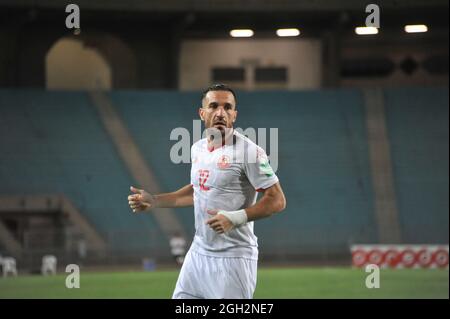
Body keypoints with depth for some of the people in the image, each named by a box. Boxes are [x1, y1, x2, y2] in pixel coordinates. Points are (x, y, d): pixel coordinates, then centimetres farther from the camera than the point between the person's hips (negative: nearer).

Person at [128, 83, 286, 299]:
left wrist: (235, 218, -25)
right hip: (198, 253, 7)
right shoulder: (198, 149, 10)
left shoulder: (248, 151, -14)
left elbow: (277, 201, -15)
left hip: (233, 257, -7)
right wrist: (153, 200, 19)